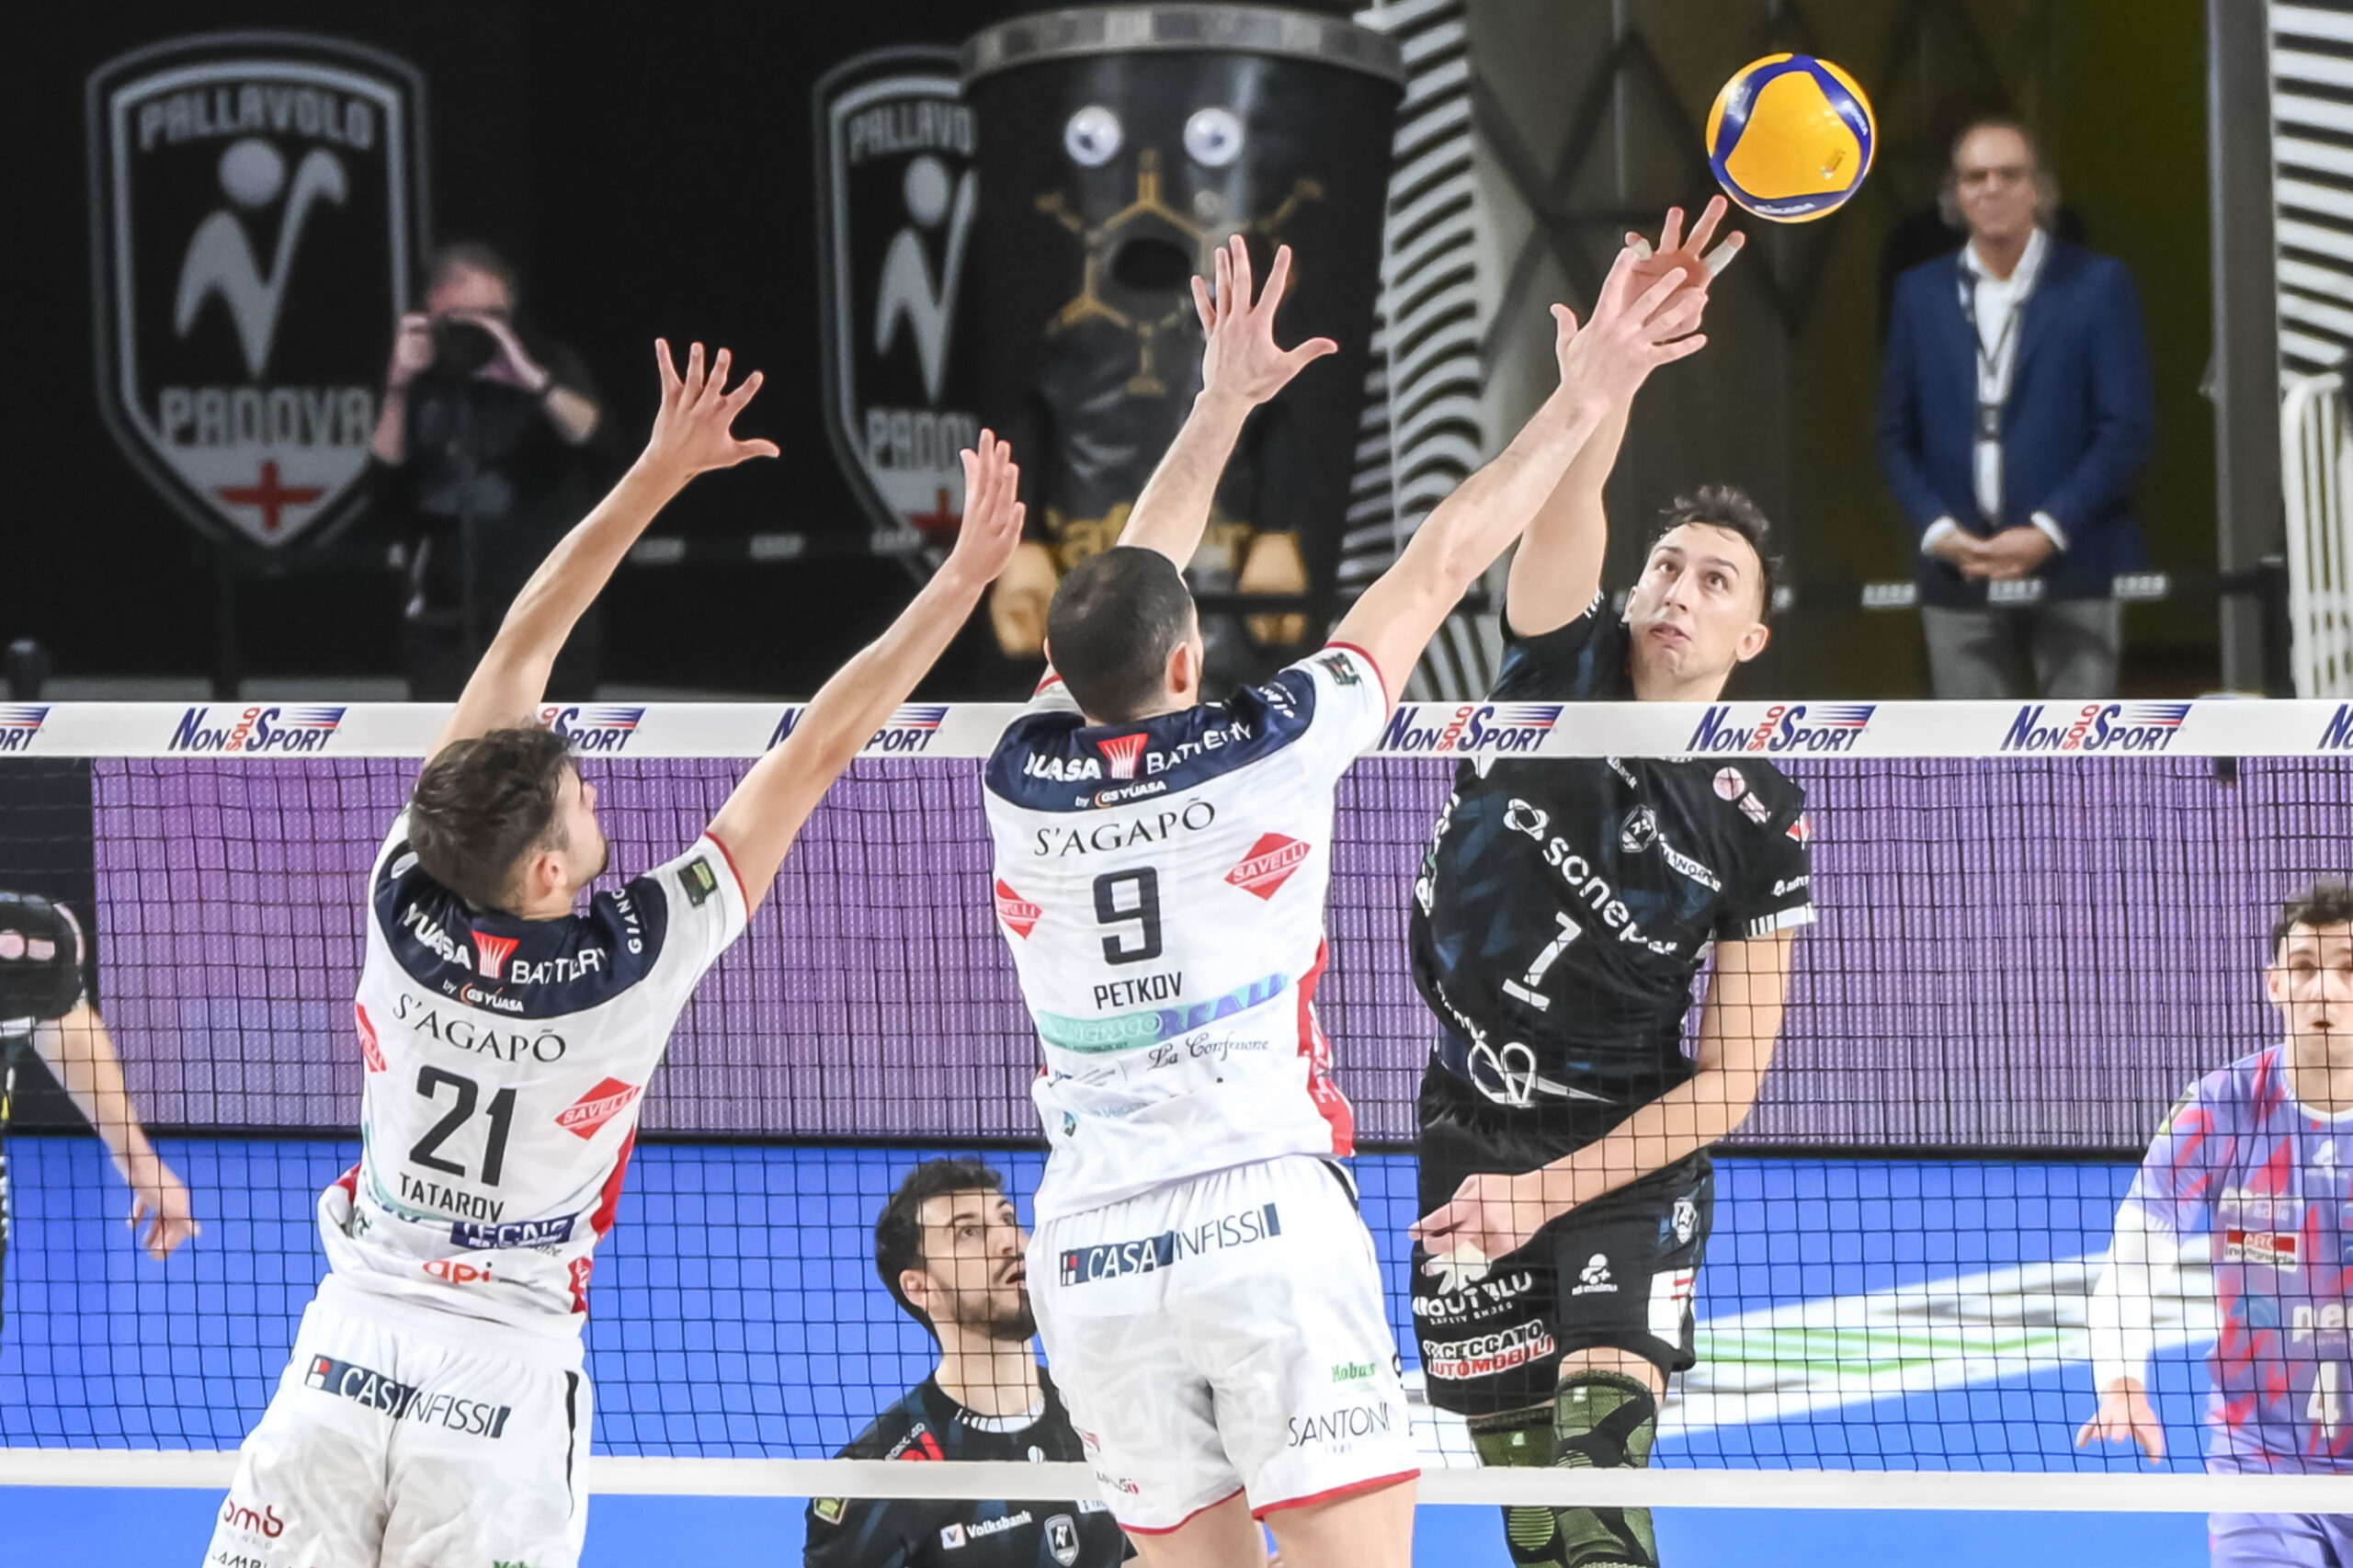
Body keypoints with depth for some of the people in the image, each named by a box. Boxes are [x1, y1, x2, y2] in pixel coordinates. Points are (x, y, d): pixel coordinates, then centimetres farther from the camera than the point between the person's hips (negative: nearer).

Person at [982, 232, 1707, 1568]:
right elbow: (1439, 572, 6)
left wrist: (1223, 404, 32)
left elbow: (1123, 593, 22)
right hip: (1269, 1215, -4)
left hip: (1090, 1248, 4)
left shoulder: (1026, 782, 5)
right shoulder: (1271, 753, -4)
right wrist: (1582, 404, 15)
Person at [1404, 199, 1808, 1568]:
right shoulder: (1560, 670, 0)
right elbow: (1571, 482, -18)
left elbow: (1731, 1076, -5)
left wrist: (1547, 1193, -14)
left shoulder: (1759, 824, -5)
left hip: (1627, 1160, -2)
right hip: (1465, 1132, 2)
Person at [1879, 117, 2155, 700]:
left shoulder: (2097, 285, 2)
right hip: (1959, 573, 3)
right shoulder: (1922, 293, 11)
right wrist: (1937, 529, -5)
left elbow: (2129, 427, -2)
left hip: (2073, 565, -2)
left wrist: (2049, 531, -12)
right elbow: (1897, 434, 12)